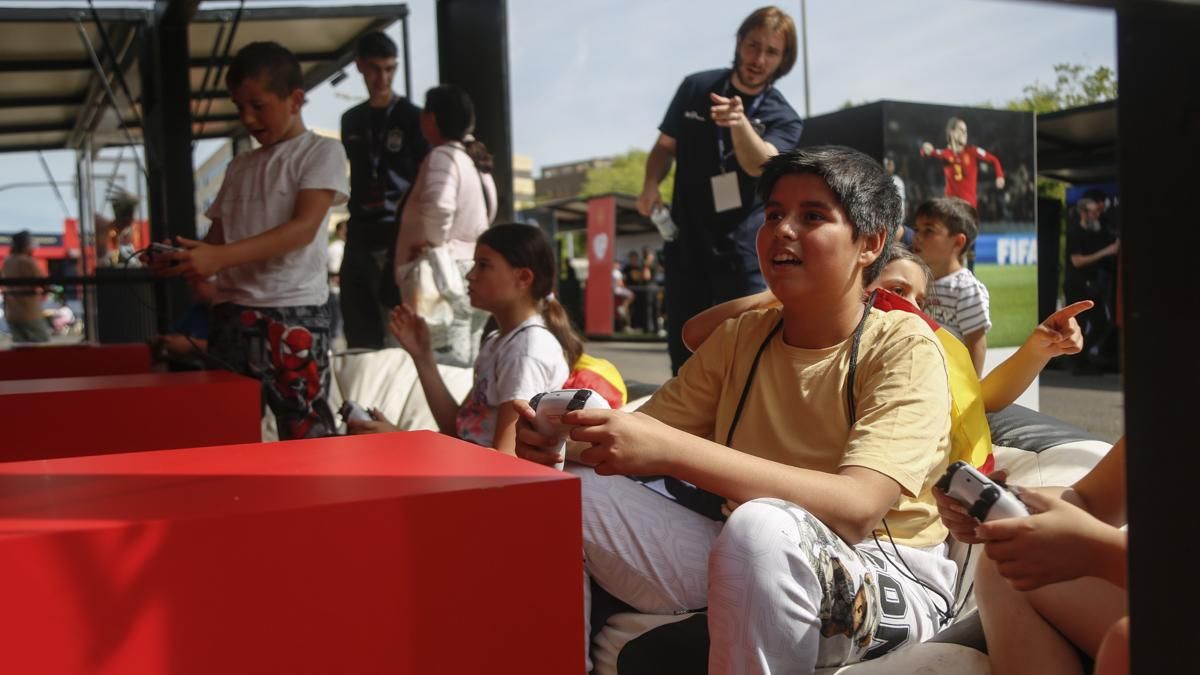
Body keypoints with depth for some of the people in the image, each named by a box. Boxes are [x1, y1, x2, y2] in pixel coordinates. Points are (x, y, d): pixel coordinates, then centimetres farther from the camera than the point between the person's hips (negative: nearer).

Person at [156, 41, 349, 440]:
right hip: (231, 312, 6)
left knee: (305, 432, -6)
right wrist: (185, 259, -7)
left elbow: (304, 227, -13)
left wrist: (220, 257, -21)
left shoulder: (322, 152, 1)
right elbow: (217, 239, 17)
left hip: (293, 310, -6)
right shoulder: (239, 167, 19)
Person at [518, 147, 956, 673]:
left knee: (760, 526, -37)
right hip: (745, 565, 5)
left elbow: (856, 509, -26)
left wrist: (669, 449, -34)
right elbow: (639, 442, 4)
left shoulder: (904, 347, -11)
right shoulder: (739, 339, 6)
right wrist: (558, 438, -21)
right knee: (568, 488, -13)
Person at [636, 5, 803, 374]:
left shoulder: (783, 118, -4)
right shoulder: (695, 88, 4)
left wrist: (740, 123, -44)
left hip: (743, 247, -3)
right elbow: (665, 146, 13)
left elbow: (760, 165, -23)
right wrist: (651, 185, -9)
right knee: (683, 350, 8)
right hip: (686, 242, 3)